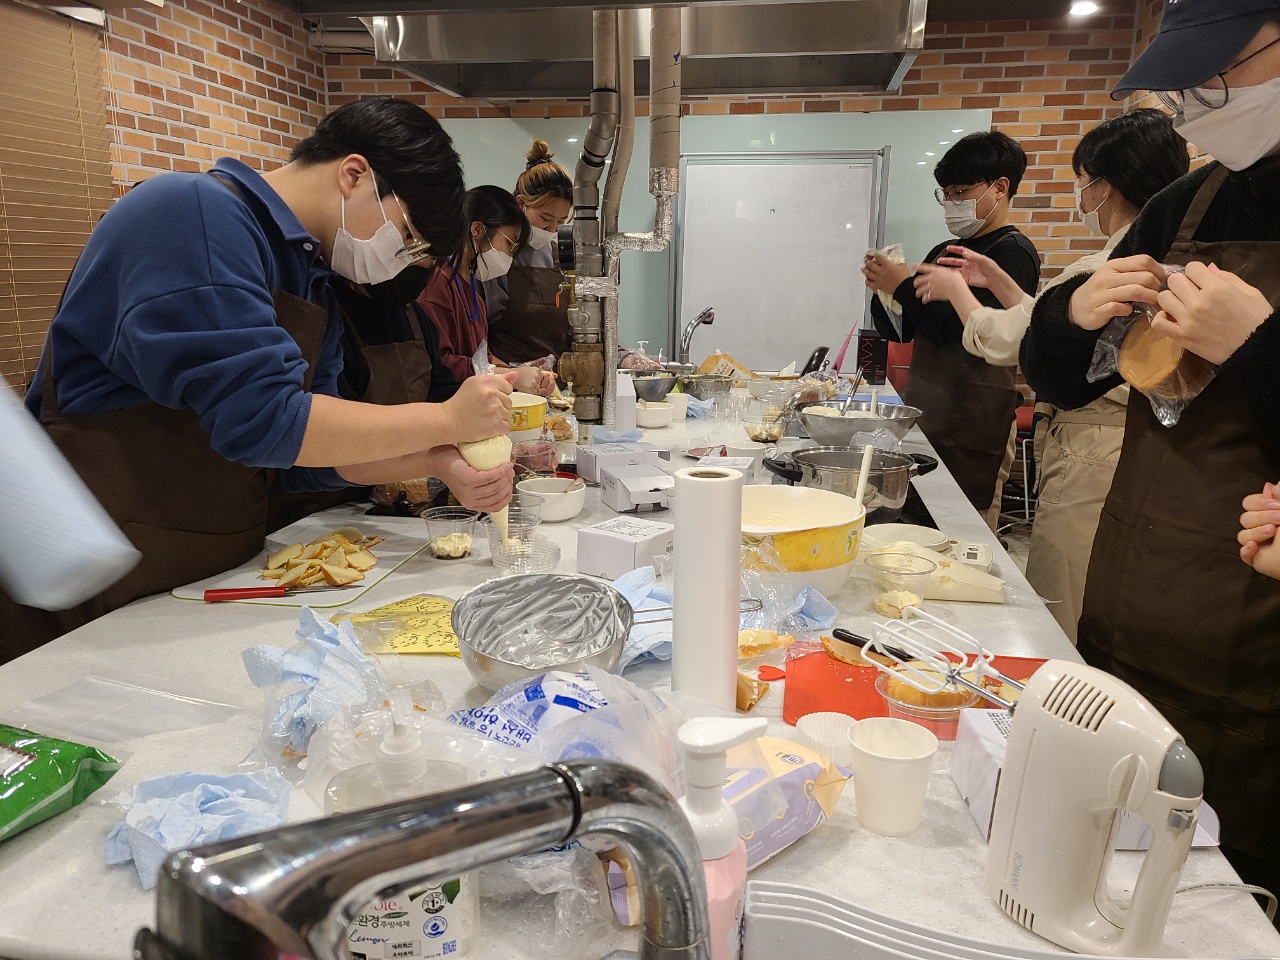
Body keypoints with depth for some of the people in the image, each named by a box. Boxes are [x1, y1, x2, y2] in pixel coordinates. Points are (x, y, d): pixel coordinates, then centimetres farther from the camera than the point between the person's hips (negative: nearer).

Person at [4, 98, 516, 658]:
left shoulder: (309, 280, 9)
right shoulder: (195, 214, -19)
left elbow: (313, 450, 8)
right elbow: (261, 423, -27)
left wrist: (436, 462, -6)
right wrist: (447, 419, -20)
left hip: (222, 569, 8)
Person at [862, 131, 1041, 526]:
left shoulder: (1013, 254, -8)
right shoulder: (944, 253, 16)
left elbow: (972, 337, -19)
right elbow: (900, 331, 17)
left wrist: (905, 287, -13)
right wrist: (883, 289, -2)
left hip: (973, 424, -7)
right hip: (924, 413, 8)